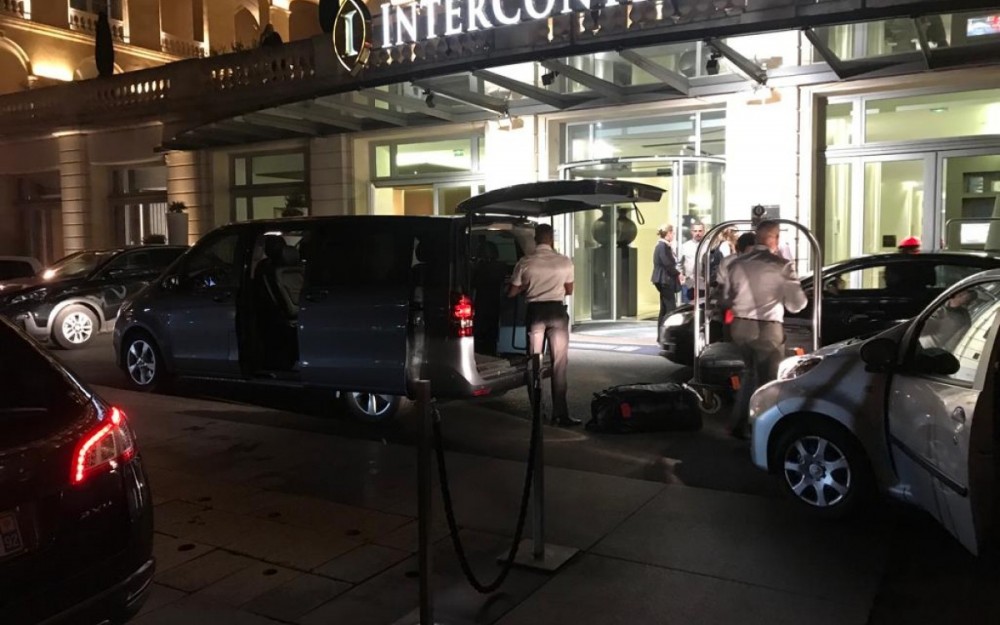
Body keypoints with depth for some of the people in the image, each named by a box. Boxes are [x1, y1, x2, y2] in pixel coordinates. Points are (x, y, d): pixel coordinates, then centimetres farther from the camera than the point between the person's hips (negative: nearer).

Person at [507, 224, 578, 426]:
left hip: (535, 311, 1)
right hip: (556, 311, 0)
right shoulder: (564, 262, -1)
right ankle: (560, 413, 1)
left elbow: (511, 293, 4)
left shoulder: (525, 263, -3)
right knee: (559, 364, 4)